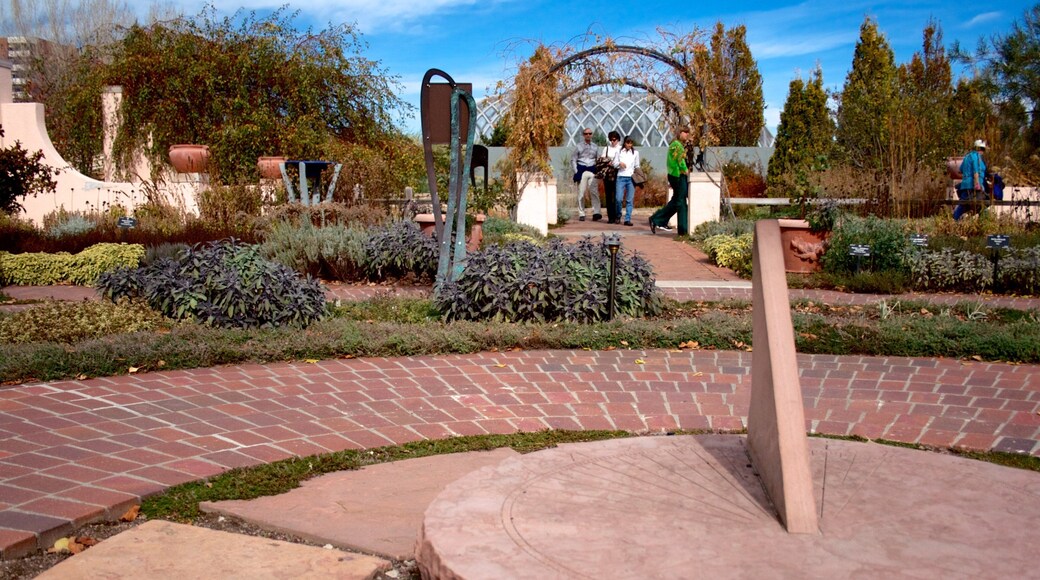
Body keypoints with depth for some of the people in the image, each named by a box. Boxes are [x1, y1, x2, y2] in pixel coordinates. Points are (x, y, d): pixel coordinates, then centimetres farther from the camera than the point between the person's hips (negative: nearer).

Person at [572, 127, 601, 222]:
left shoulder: (595, 147, 12)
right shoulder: (578, 146, 6)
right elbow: (573, 160, 5)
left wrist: (597, 171, 6)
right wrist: (576, 172, -4)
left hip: (592, 171, 1)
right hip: (581, 171, -1)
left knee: (594, 192, -11)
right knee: (581, 193, -2)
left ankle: (596, 213, -16)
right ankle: (581, 214, 4)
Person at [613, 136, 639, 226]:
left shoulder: (635, 153, 9)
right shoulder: (619, 152, 7)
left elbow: (637, 166, 13)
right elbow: (614, 164, 8)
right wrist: (619, 163, -13)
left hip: (631, 178, 1)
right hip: (621, 177, -1)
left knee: (630, 200, -1)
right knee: (619, 198, -8)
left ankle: (628, 219, 1)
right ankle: (618, 215, 17)